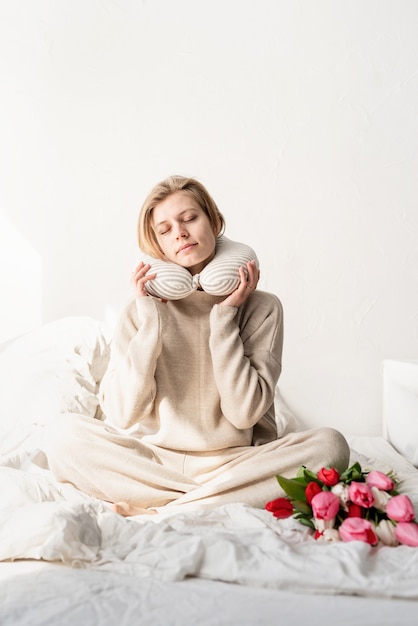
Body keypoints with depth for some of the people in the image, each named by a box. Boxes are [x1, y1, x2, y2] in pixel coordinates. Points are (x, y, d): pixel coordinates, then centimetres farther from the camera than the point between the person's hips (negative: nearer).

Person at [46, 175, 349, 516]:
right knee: (68, 433, -21)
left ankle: (154, 510, -23)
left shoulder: (260, 307, -2)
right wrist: (151, 320, -14)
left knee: (329, 444, -25)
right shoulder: (143, 308, 0)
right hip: (155, 459, 1)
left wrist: (224, 316, -12)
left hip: (235, 461, 0)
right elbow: (123, 414, -10)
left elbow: (244, 412, -11)